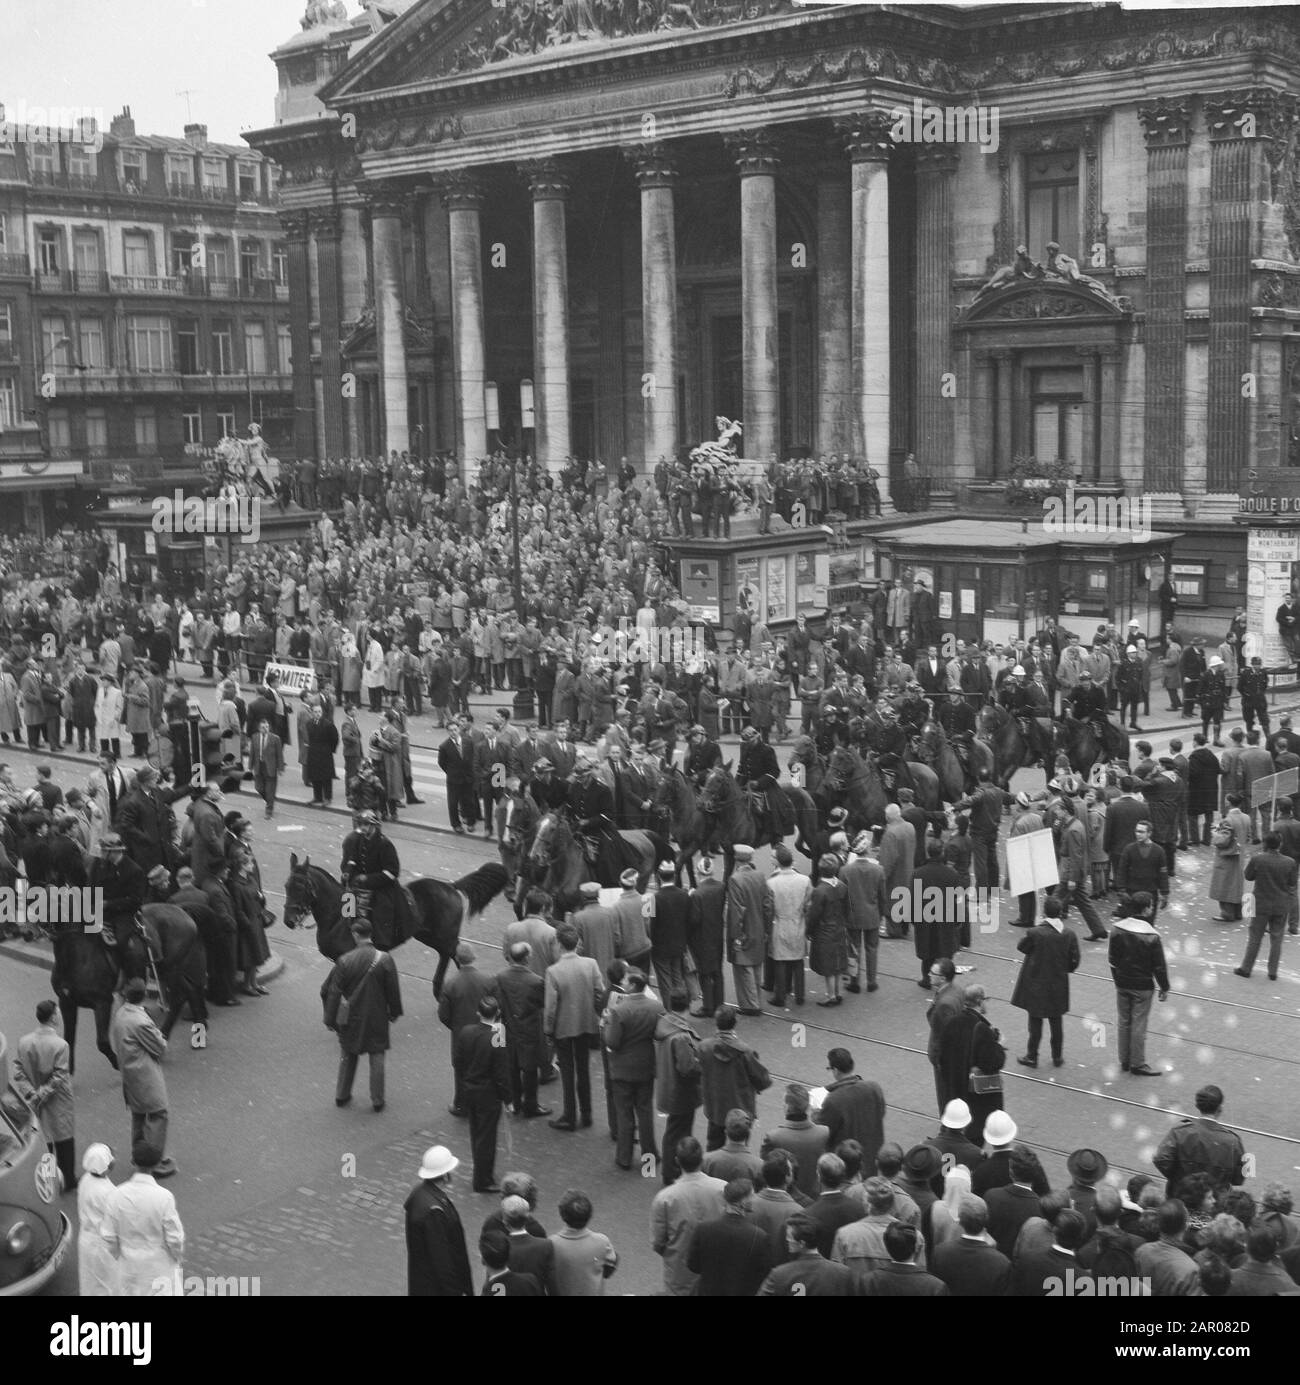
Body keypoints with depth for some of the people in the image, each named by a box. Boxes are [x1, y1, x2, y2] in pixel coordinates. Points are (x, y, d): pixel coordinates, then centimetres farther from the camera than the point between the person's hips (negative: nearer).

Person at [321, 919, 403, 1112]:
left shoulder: (345, 961, -14)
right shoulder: (385, 960, -16)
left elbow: (333, 992, -9)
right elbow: (393, 990, -7)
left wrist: (330, 1019, 1)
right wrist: (394, 1012, 9)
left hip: (351, 1019, 1)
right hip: (377, 1019, -1)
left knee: (347, 1057, 20)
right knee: (377, 1059, 13)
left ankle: (341, 1096, 31)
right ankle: (377, 1100, 21)